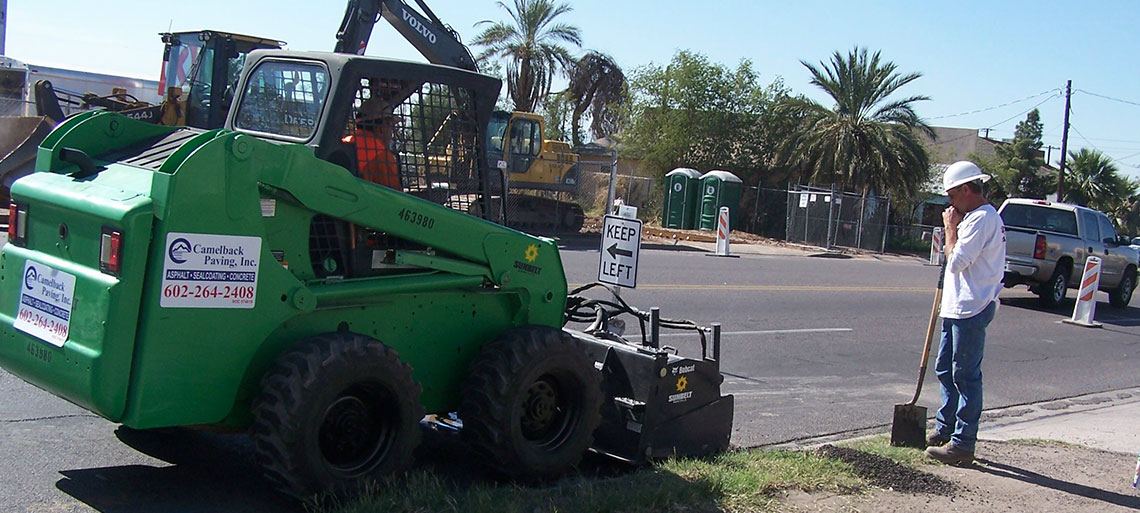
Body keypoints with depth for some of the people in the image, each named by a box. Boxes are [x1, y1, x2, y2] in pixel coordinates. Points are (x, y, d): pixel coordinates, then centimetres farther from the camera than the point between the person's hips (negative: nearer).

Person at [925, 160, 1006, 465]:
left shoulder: (982, 219, -16)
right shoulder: (977, 217, 17)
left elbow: (956, 261, -19)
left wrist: (951, 228, -10)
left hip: (971, 309, -11)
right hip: (958, 306, 11)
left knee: (966, 376, -6)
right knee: (945, 369, 18)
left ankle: (962, 444, -2)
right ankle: (945, 429, 29)